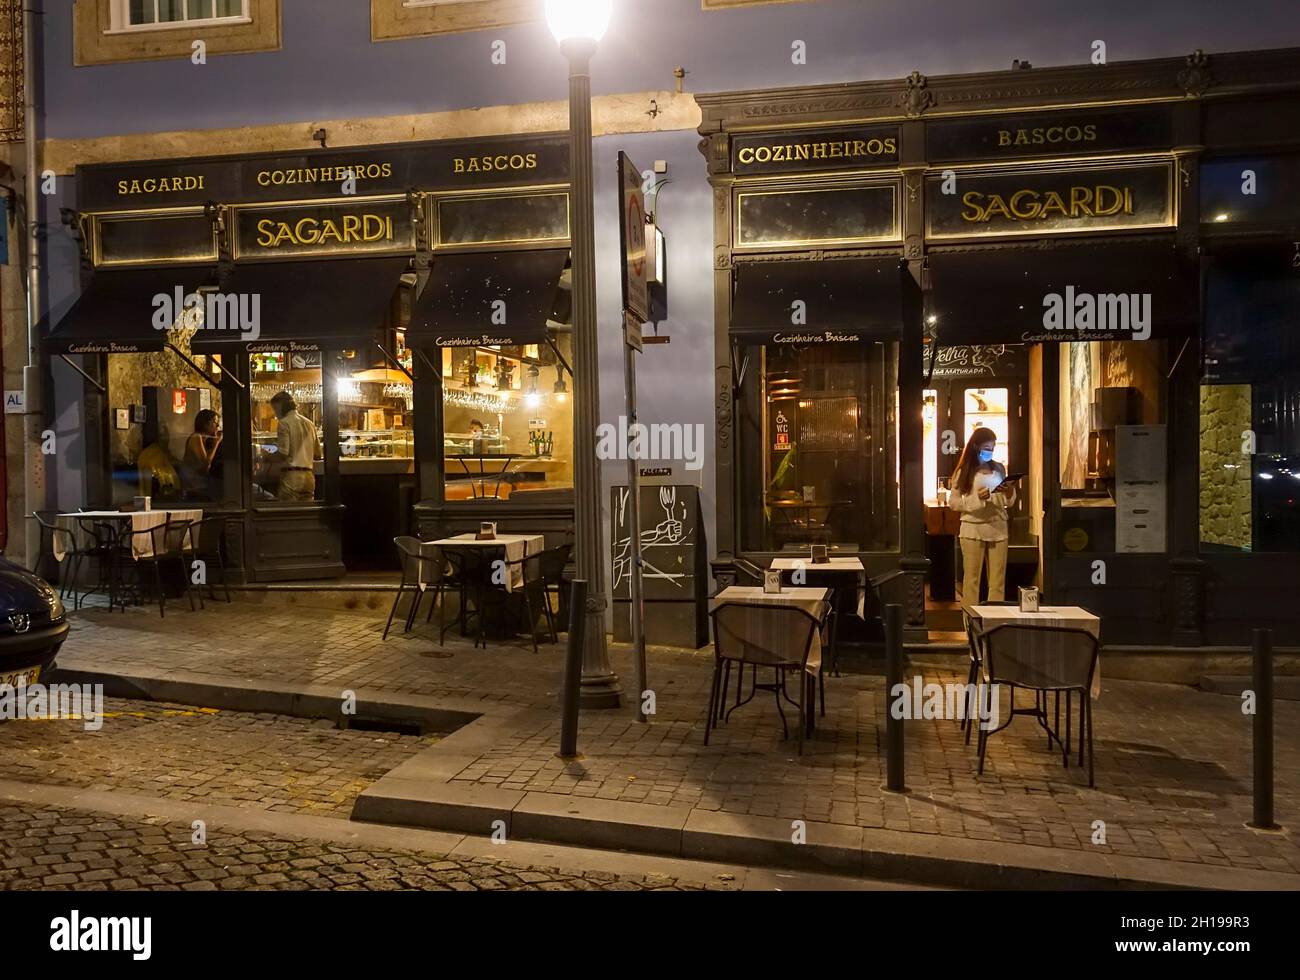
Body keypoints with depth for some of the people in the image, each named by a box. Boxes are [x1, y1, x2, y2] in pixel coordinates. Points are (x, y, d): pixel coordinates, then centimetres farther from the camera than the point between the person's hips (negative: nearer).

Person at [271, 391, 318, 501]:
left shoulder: (284, 423, -5)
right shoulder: (309, 424, 15)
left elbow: (283, 452, -14)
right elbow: (317, 454, 16)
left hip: (291, 475, -7)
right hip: (309, 475, 7)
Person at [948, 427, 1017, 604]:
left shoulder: (998, 469, 12)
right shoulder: (964, 472, 1)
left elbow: (1008, 503, 19)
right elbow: (953, 502, -2)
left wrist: (1010, 493, -3)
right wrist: (976, 499, -16)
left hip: (998, 529, 4)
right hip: (973, 529, -4)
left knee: (998, 581, 3)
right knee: (972, 579, -2)